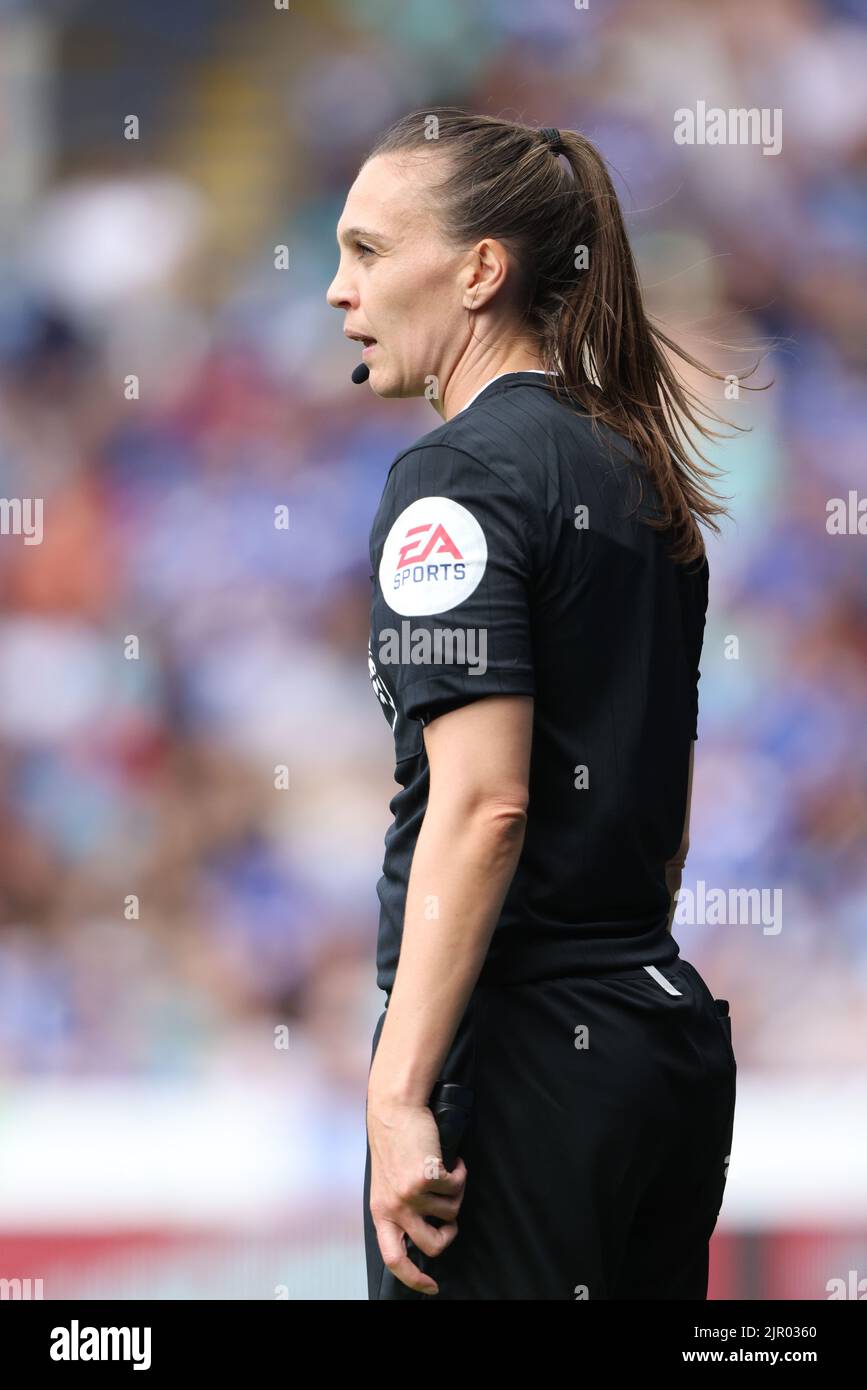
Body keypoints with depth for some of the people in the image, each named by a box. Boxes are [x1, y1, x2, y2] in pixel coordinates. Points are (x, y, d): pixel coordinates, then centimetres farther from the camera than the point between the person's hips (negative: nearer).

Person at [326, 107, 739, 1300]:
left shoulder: (458, 476, -12)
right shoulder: (638, 473, 15)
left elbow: (482, 806, -21)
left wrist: (398, 1094, -22)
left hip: (518, 1055, -9)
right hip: (669, 1028, 9)